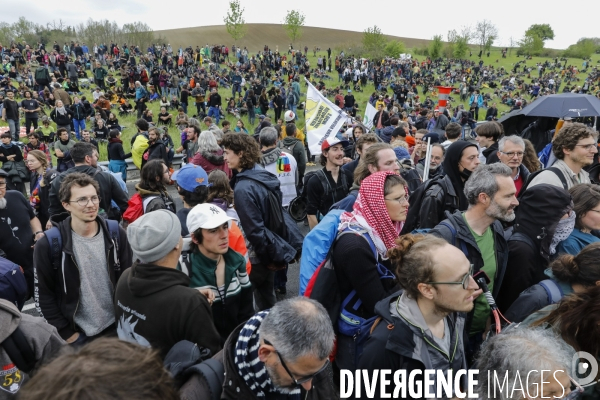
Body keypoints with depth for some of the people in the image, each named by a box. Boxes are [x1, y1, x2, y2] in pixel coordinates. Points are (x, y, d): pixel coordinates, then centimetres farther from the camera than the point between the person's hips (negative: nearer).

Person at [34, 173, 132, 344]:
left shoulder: (116, 234, -8)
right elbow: (44, 296, -6)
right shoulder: (48, 244, -14)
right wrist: (67, 333, -6)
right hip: (78, 334, -2)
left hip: (116, 327, 2)